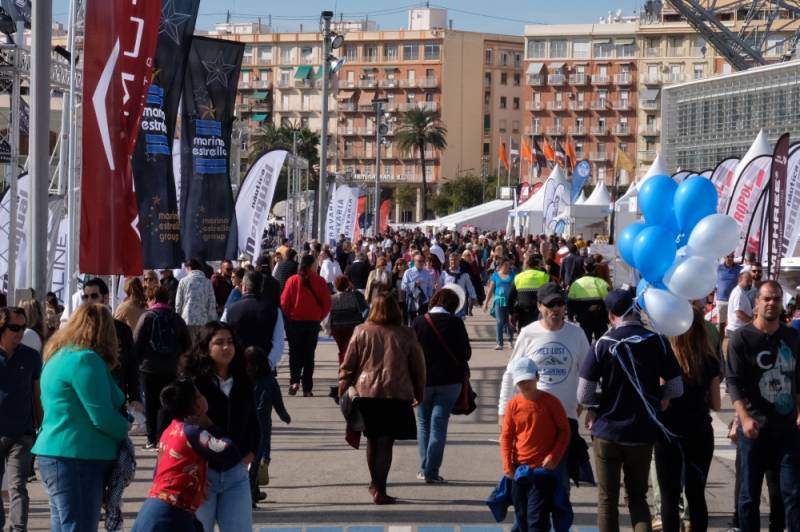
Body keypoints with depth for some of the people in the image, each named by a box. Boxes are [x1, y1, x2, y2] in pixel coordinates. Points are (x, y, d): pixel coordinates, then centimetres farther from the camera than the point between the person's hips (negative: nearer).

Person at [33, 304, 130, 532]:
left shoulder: (59, 357, 16)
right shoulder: (85, 360, -14)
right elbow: (102, 417, -17)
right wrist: (125, 430, 2)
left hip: (55, 455, 10)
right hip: (78, 459, -10)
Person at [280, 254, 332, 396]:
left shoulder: (293, 280, -8)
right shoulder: (320, 281, -7)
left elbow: (284, 302, -8)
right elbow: (327, 304, -6)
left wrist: (288, 317, 7)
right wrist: (319, 318, 8)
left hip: (294, 322, 0)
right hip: (313, 323, 0)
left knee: (295, 353, 14)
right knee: (309, 354, 9)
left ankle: (294, 381, -6)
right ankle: (307, 389, 6)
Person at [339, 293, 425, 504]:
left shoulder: (361, 332, 1)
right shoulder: (405, 335, 0)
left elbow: (347, 365, 2)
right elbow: (418, 366, 7)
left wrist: (343, 390, 10)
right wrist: (419, 392, 20)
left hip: (366, 393, 2)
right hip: (396, 394, -2)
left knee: (373, 440, 17)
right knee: (386, 443, -2)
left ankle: (376, 485, 29)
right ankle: (379, 491, -6)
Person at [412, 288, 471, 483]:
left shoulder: (420, 322, -6)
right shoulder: (455, 323, -8)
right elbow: (466, 353, -5)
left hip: (423, 380, 1)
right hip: (450, 380, -1)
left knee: (423, 423, 15)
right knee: (439, 423, 1)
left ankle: (424, 469, 12)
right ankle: (431, 472, -4)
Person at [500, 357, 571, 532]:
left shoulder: (551, 402, -6)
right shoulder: (514, 404, 1)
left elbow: (564, 430, 0)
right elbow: (506, 436, 5)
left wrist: (554, 456, -10)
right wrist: (507, 465, -3)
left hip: (543, 470, -4)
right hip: (519, 470, 4)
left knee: (537, 518, -11)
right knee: (522, 517, 12)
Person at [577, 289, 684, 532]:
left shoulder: (602, 345, -11)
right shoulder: (657, 342, -6)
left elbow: (583, 395, -12)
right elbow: (676, 389, -2)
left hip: (607, 431, -2)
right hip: (643, 432, 2)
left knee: (607, 500, 10)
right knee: (638, 497, 14)